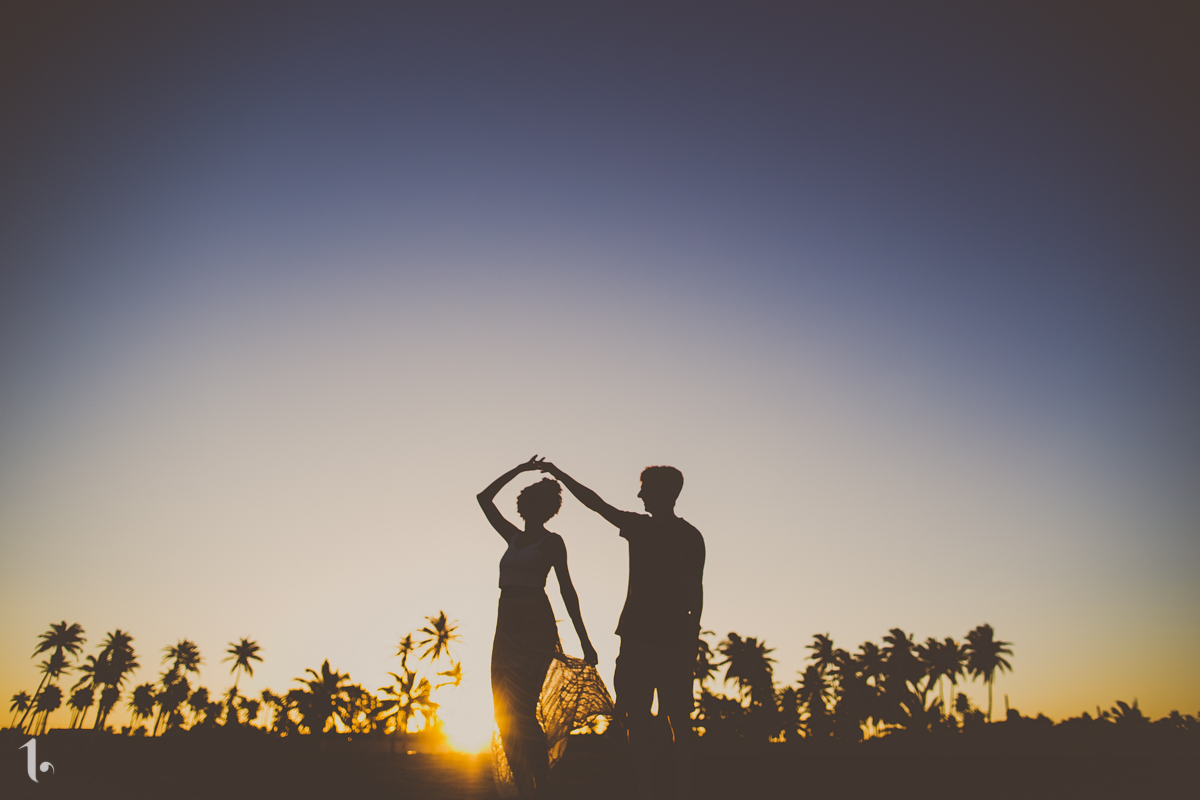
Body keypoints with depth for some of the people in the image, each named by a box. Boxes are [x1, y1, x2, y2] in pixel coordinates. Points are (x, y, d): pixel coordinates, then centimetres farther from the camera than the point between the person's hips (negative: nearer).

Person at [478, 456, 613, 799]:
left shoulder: (551, 541, 2)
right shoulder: (513, 537, 18)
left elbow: (567, 590, -3)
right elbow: (484, 498, 26)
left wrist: (584, 640, -7)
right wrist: (519, 469, 26)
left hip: (535, 624, -6)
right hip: (507, 626, 6)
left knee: (521, 710, -13)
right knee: (506, 713, 3)